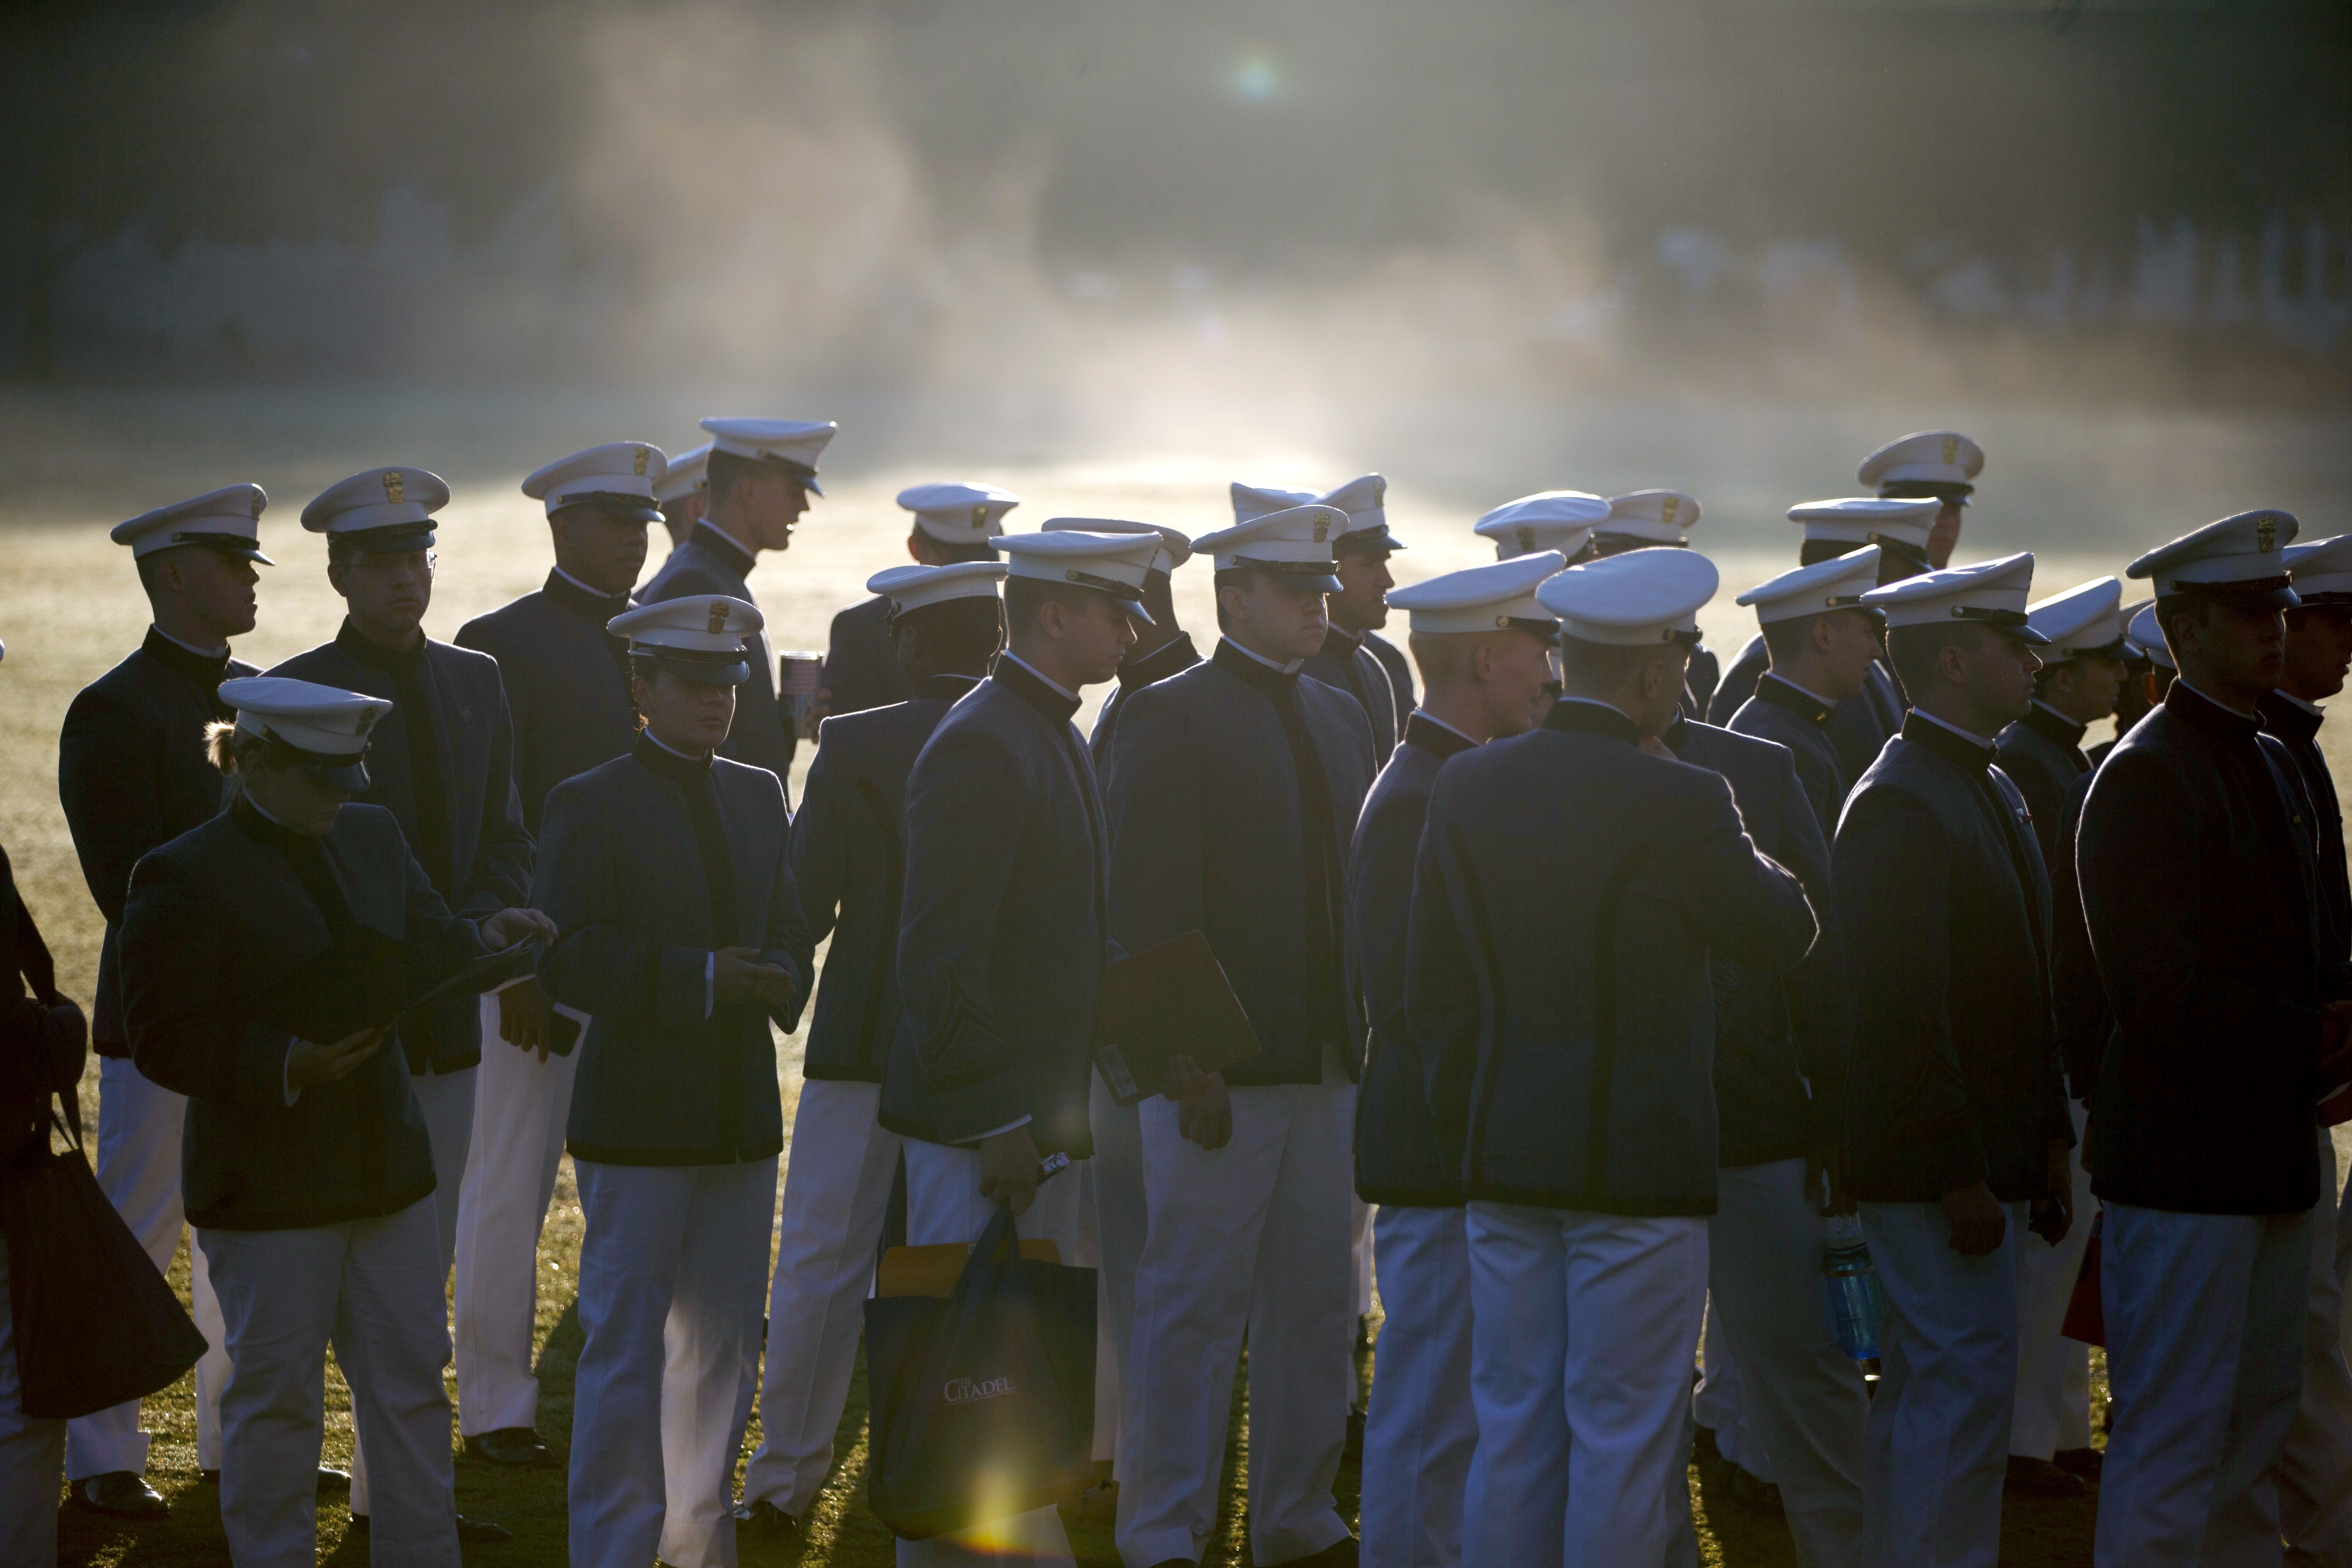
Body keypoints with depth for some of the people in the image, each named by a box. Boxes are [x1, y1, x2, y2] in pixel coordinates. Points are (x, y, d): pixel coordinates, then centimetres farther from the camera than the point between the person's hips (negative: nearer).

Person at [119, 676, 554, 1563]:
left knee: (410, 1380, 12)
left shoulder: (371, 837, 8)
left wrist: (483, 938, -5)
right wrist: (286, 1064, -25)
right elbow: (165, 1040, -15)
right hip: (266, 1186, -6)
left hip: (386, 1167, 7)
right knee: (277, 1393, 4)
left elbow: (422, 948, 16)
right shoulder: (183, 878, -12)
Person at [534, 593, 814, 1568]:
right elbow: (566, 959, -15)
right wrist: (701, 980, -24)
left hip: (742, 1115, 6)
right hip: (635, 1121, -6)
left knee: (718, 1342, 13)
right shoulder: (590, 806, -7)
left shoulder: (759, 796, 13)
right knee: (626, 1344, -2)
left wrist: (780, 979, -7)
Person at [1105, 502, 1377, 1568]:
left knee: (1315, 1308, 11)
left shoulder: (1340, 719, 16)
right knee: (1194, 1309, -2)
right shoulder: (1168, 719, -6)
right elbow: (1147, 908, -11)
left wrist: (1371, 1036, 8)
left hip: (1329, 1066, 7)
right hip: (1221, 1072, -7)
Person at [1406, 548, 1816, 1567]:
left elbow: (1431, 988, 9)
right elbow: (1783, 932, -2)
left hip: (1502, 1162, 6)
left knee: (1513, 1427, 12)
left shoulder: (1466, 786, 2)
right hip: (1640, 1166, -5)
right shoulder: (1678, 804, -16)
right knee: (1624, 1438, 2)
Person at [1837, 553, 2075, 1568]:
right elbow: (1902, 1014, -21)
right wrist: (1959, 1176, -21)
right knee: (1969, 1384, -8)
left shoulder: (1991, 790, 15)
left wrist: (2048, 1140, 17)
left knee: (1921, 1391, 14)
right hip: (1934, 1166, -10)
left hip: (1987, 1155, 10)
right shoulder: (1899, 805, -17)